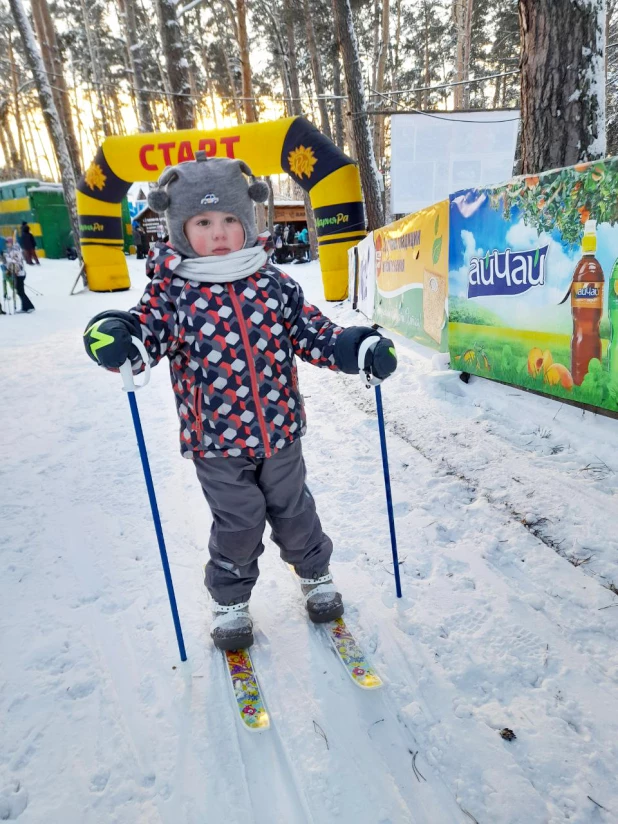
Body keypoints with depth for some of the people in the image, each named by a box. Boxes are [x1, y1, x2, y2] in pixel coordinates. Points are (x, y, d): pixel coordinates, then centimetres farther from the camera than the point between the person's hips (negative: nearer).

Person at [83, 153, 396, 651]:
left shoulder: (274, 284, -3)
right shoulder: (173, 291, -8)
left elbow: (311, 333, 0)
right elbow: (147, 330, -14)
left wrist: (358, 348, -13)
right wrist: (116, 336, -37)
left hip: (280, 431, 2)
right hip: (216, 441, -2)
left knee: (293, 511, 21)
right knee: (238, 525, 12)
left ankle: (315, 574, 48)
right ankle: (230, 600, 40)